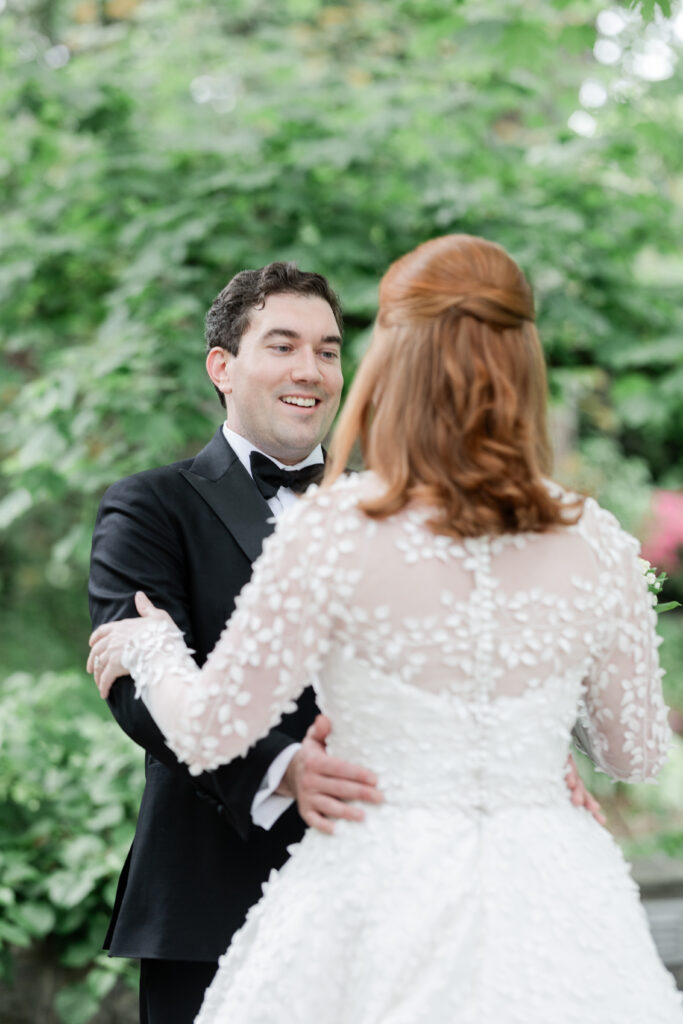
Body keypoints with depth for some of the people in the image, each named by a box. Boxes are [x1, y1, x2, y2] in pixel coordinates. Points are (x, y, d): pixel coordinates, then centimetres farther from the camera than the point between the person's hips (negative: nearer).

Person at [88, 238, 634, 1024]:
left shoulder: (335, 531, -12)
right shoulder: (595, 544, -2)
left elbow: (210, 731, -5)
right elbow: (637, 753, 10)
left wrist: (149, 647, 16)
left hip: (385, 893, -3)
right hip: (550, 894, 3)